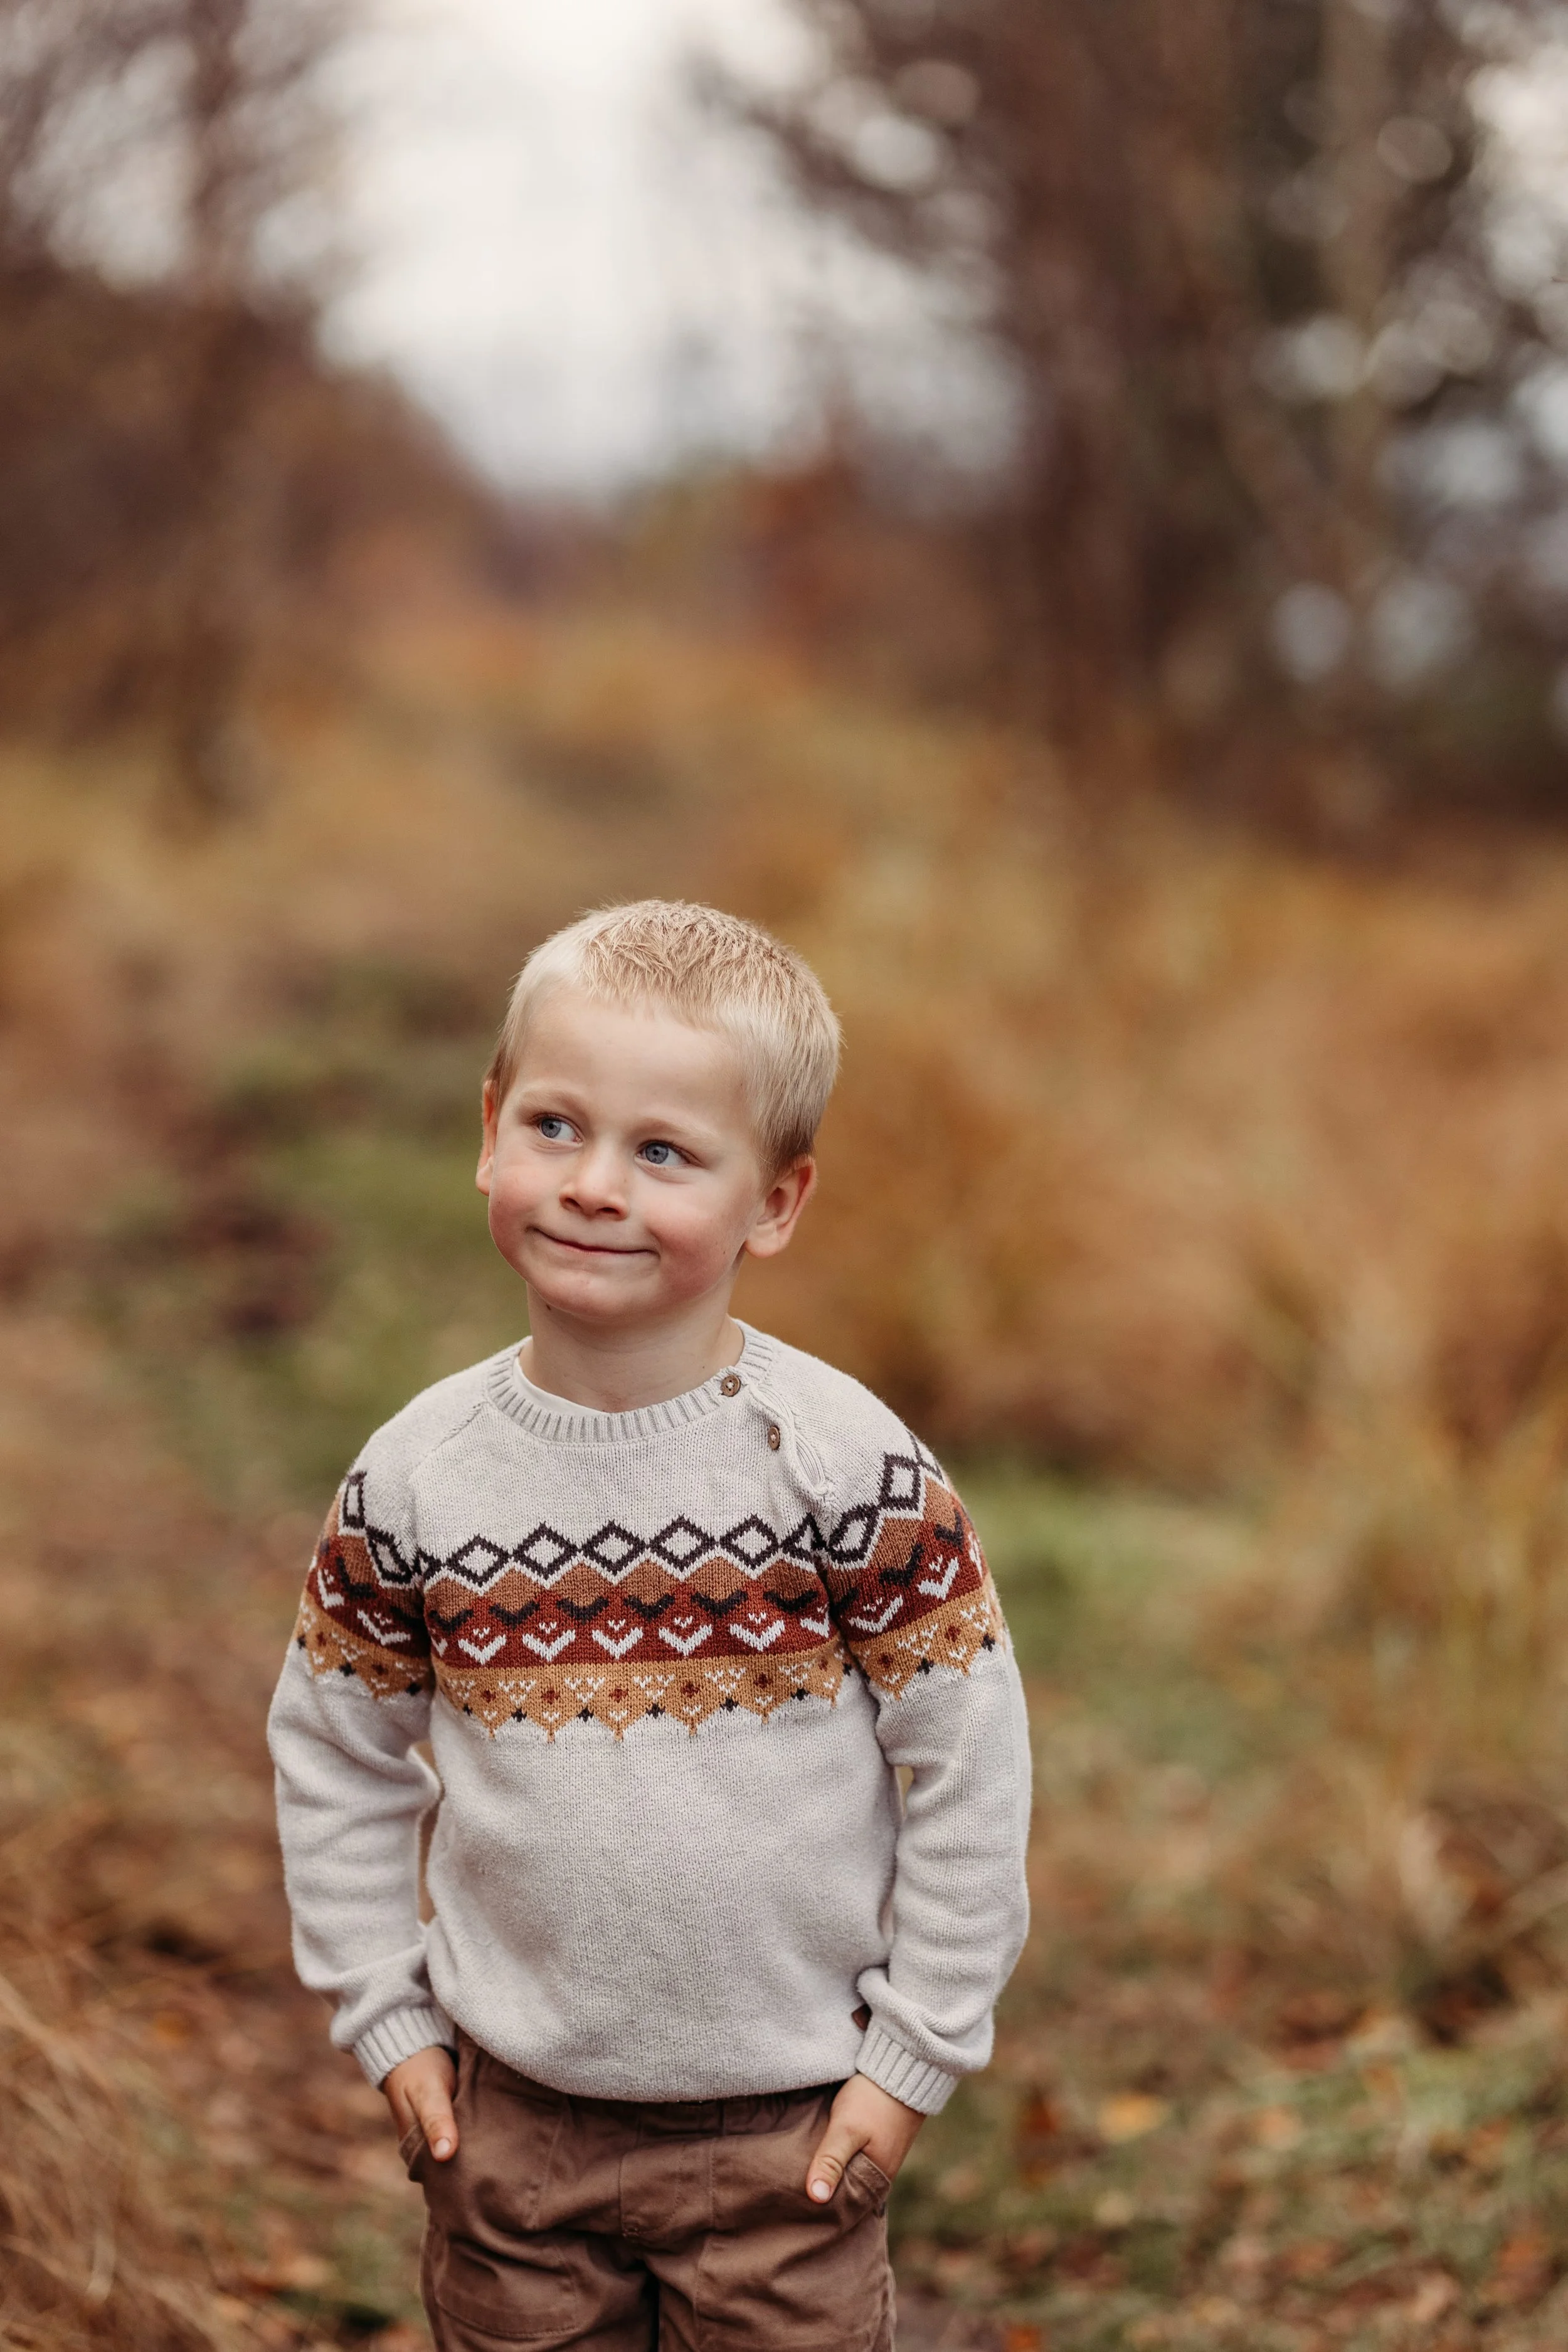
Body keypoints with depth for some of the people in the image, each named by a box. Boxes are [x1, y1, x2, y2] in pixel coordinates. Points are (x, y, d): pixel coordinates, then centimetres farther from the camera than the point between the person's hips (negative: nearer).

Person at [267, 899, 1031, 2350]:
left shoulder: (843, 1466, -15)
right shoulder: (415, 1480, -7)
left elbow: (969, 1761, -8)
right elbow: (333, 1751, 6)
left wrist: (917, 2052, -6)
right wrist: (385, 2018, 3)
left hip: (788, 2126, -2)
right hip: (512, 2116, 2)